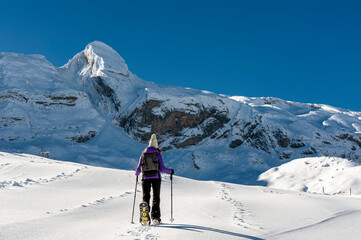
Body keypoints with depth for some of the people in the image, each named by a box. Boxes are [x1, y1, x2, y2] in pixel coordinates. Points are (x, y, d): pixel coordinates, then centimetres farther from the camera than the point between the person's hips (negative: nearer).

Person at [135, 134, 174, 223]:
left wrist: (137, 173, 25)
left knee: (145, 197, 8)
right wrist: (170, 171, 11)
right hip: (156, 178, -1)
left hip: (145, 178, 1)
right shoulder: (158, 154, -3)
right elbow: (162, 168, -7)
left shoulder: (143, 154, 3)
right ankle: (155, 217, 3)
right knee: (156, 198, 10)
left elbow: (139, 168, 3)